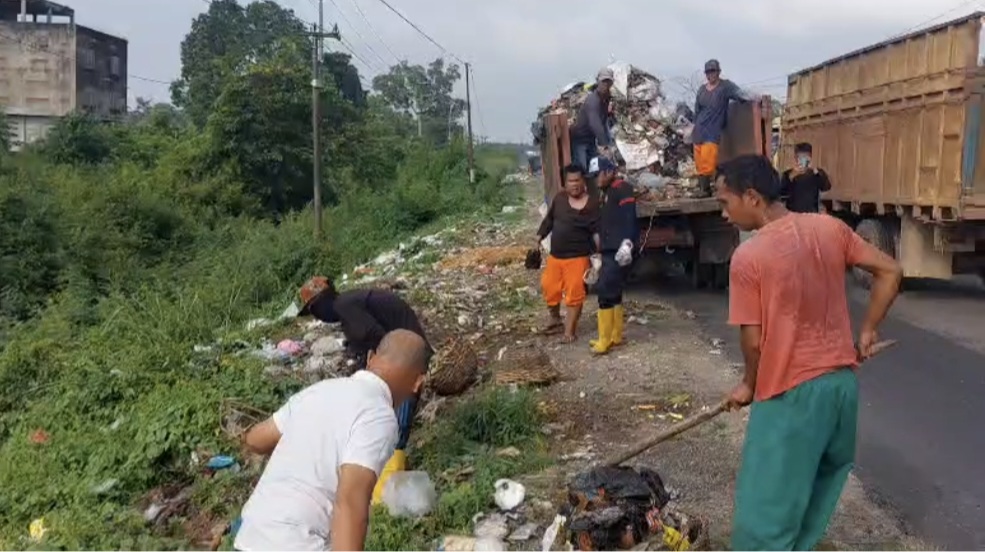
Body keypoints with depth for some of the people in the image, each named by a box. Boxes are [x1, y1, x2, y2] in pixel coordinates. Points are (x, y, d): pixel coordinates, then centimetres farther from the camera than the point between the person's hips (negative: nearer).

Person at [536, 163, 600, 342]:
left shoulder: (592, 204, -12)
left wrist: (598, 252, -24)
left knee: (574, 294, -1)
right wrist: (540, 236, 13)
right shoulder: (559, 198, 2)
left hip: (577, 257, -5)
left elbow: (597, 231, -13)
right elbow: (549, 219, 16)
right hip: (555, 255, 5)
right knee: (549, 287, 15)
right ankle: (554, 317, 41)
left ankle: (570, 330, 12)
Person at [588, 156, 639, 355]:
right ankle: (615, 336, 21)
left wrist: (627, 243, -32)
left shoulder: (622, 189, -9)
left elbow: (629, 217, -21)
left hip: (619, 252, -10)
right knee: (613, 293, 13)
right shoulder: (607, 193, 21)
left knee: (604, 292, -11)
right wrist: (600, 253, 27)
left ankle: (605, 340, -6)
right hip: (609, 252, 10)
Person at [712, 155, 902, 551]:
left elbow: (753, 340, -12)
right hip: (842, 379, 7)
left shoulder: (748, 258, -16)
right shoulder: (830, 228, 1)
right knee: (822, 477, 25)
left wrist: (749, 385, 6)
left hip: (791, 392, -7)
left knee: (766, 510, 3)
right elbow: (890, 272, 7)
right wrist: (867, 331, 15)